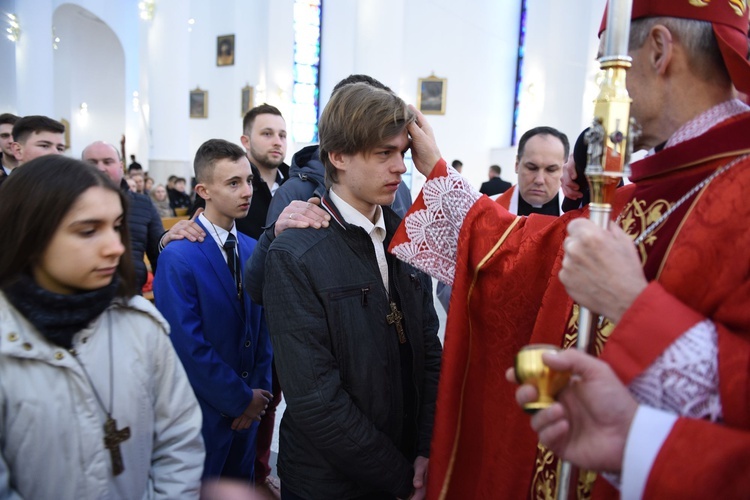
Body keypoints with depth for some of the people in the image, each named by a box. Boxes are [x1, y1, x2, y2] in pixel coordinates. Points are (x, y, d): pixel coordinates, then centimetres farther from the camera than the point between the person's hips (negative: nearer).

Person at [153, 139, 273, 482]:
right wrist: (241, 399, -13)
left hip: (248, 408, 6)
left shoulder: (252, 249, 2)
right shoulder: (177, 257, -19)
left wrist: (260, 391, -3)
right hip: (205, 412, -6)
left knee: (240, 488, 22)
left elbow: (262, 326, 6)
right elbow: (188, 347, -20)